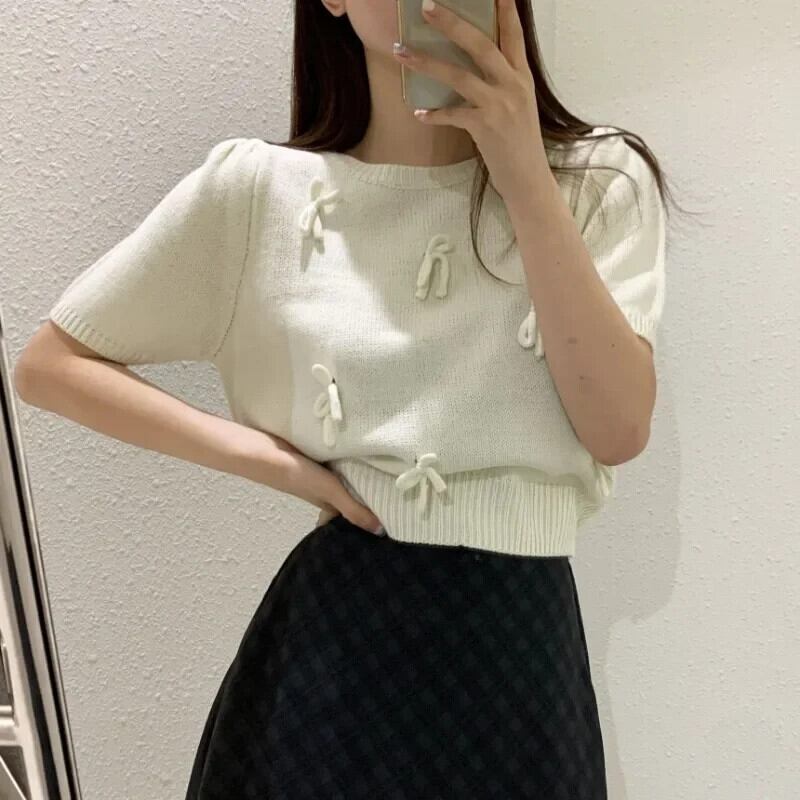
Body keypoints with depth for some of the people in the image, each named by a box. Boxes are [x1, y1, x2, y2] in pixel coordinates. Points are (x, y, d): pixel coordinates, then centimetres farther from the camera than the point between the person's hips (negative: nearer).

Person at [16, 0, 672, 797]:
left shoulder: (600, 181, -2)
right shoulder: (259, 188, -4)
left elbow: (618, 428, -14)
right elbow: (49, 366, 2)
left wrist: (525, 177, -19)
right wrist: (264, 455, -9)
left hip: (521, 638, 1)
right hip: (330, 629, 0)